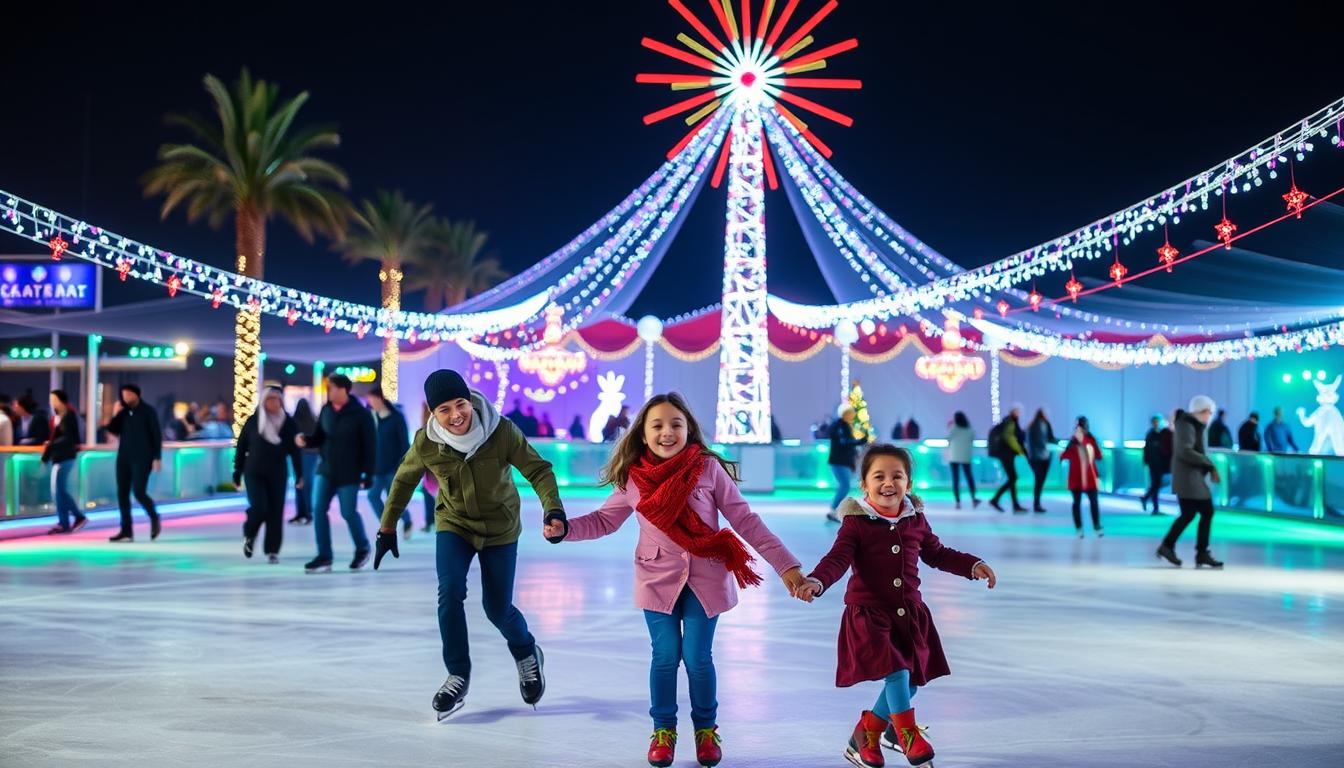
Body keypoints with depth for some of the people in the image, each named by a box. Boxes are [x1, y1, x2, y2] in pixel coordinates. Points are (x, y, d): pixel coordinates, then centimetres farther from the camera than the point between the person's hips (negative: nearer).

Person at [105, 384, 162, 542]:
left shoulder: (148, 411, -4)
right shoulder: (122, 412, 9)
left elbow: (157, 435, -5)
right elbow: (113, 431, 9)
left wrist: (157, 458, -10)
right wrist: (115, 415, -6)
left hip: (142, 458, -5)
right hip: (124, 457, 5)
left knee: (139, 492, -13)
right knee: (122, 494, 1)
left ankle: (154, 518, 13)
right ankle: (126, 530, 6)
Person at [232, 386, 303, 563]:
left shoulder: (288, 423, 0)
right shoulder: (253, 421, 0)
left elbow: (295, 451, 0)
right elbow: (241, 447, 5)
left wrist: (299, 475, -4)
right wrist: (237, 472, 4)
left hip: (278, 475, 1)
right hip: (254, 473, -1)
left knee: (275, 512, -1)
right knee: (259, 507, -13)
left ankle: (272, 550, 10)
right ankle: (249, 535, 17)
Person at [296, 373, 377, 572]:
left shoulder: (361, 414, -12)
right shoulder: (326, 410, 3)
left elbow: (370, 446, -11)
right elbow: (320, 438, 11)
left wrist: (369, 474, -12)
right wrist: (306, 440, -11)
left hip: (349, 474, -5)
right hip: (325, 470, 5)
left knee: (348, 513, 3)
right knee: (318, 509, -4)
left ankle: (362, 548, 27)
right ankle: (324, 556, 2)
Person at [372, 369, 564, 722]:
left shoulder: (502, 431, -26)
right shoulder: (426, 442, -19)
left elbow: (538, 470, -21)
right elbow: (404, 481, -1)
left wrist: (553, 508, -37)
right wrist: (387, 527, 4)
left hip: (500, 527, -1)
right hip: (453, 525, 1)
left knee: (497, 608, 2)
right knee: (450, 593, -19)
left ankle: (527, 655, 35)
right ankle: (458, 675, -1)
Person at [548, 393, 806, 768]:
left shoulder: (708, 468, -11)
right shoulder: (632, 478, -6)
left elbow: (745, 520, -7)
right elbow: (605, 519, 9)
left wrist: (786, 565, -10)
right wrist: (564, 529, -8)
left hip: (705, 577, -1)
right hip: (658, 579, 1)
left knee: (698, 658, 3)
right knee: (665, 656, 4)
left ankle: (706, 729, 27)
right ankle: (663, 730, 25)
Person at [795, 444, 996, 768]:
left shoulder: (916, 520, 4)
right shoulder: (857, 523, -11)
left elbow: (937, 554, 18)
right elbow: (838, 559, -21)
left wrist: (974, 565, 9)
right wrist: (817, 582, -39)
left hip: (909, 613, 6)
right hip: (869, 614, -6)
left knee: (910, 680, 11)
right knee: (896, 673, -18)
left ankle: (865, 733, 31)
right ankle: (909, 738, 3)